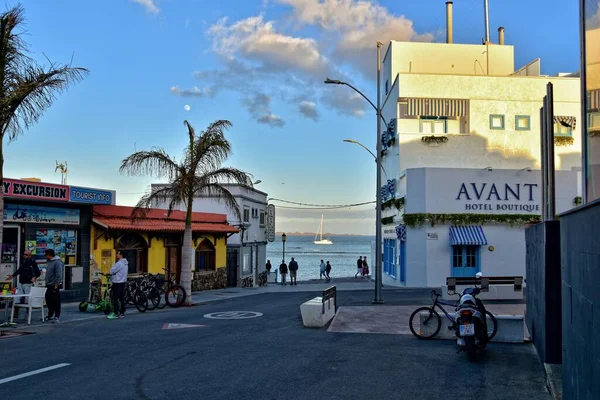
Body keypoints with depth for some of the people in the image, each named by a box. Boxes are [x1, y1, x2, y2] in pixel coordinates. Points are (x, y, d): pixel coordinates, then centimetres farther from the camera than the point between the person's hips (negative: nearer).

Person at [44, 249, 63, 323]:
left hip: (55, 286, -9)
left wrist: (56, 285, -21)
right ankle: (50, 315, 27)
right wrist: (47, 283, 16)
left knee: (56, 302, -3)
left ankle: (57, 317, 3)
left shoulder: (57, 262, -16)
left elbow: (59, 275, -20)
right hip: (49, 286, 9)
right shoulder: (49, 262, 13)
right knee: (48, 300, 15)